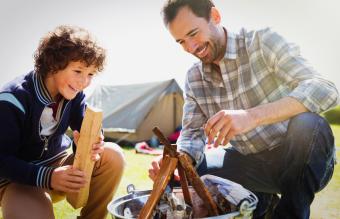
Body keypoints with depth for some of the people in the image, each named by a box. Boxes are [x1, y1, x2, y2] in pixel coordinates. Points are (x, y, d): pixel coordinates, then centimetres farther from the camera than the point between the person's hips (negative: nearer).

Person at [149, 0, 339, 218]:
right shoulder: (194, 77, 1)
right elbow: (193, 133, 3)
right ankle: (260, 201, 8)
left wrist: (252, 116, -42)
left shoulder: (263, 42, -16)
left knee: (307, 123, -36)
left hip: (304, 160, -4)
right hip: (254, 164, 5)